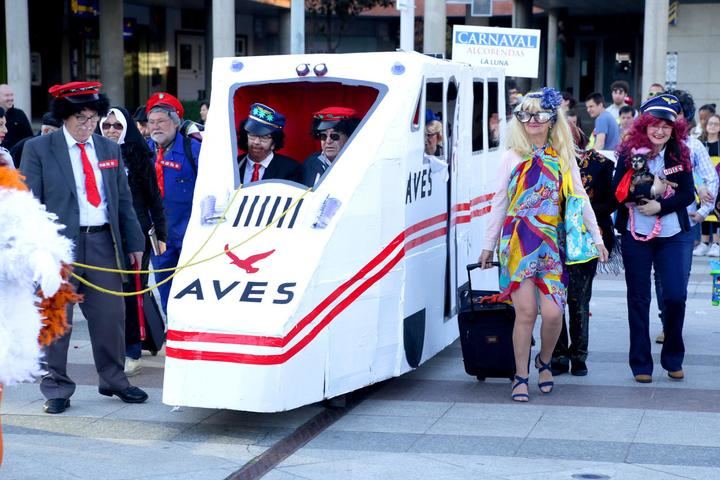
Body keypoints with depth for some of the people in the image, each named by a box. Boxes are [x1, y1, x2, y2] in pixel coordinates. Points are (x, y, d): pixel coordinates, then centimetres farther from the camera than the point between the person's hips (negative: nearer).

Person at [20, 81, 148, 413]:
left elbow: (124, 200, 16)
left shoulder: (110, 149, 13)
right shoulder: (38, 149, -1)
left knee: (110, 314, 8)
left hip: (103, 241, 4)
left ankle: (113, 380, 24)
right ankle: (57, 388, 12)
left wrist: (134, 242, 13)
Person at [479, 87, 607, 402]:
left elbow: (581, 198, 13)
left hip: (550, 241, 1)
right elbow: (499, 203, 10)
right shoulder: (513, 157, 7)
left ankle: (544, 361, 21)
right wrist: (488, 244, 11)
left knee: (552, 313, -9)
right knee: (525, 311, -7)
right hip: (517, 240, -1)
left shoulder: (564, 158, 9)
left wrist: (597, 238, 11)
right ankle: (521, 378, 7)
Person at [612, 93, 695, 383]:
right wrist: (652, 190, -18)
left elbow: (688, 195, -1)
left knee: (676, 296, -5)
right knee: (639, 299, 5)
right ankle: (641, 363, 14)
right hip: (636, 237, -1)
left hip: (672, 237, 1)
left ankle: (673, 359, 15)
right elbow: (618, 191, -11)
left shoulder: (680, 154, 3)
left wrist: (660, 206, -15)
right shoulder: (630, 152, -3)